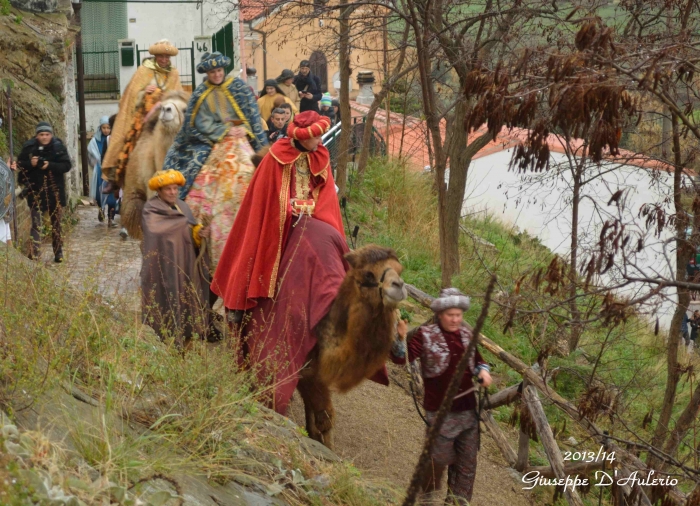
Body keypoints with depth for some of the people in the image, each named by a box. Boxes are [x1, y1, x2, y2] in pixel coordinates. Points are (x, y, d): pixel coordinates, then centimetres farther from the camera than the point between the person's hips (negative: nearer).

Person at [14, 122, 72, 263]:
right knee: (36, 223, -8)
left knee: (56, 223, 12)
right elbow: (20, 164, 1)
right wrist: (30, 163, -19)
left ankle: (58, 253, 22)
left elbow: (67, 165, -10)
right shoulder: (29, 147, -4)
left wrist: (50, 165, -23)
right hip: (35, 190, -1)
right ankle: (35, 252, -12)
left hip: (54, 190, 1)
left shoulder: (58, 147, -5)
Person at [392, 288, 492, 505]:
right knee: (439, 459, 2)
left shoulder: (466, 334, 6)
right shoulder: (426, 335, -9)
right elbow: (402, 358, -17)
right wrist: (401, 339, -36)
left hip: (467, 410, 5)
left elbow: (477, 360, 21)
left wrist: (483, 370, -1)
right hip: (440, 411, -5)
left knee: (467, 462, 12)